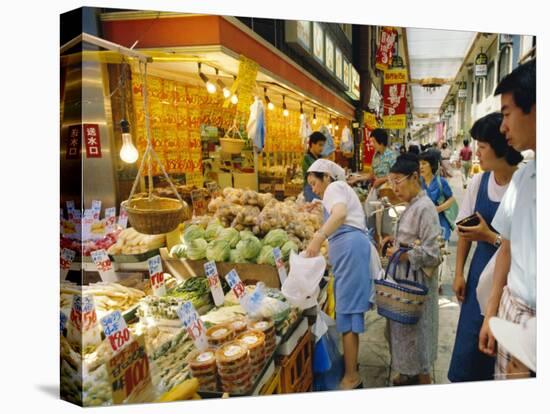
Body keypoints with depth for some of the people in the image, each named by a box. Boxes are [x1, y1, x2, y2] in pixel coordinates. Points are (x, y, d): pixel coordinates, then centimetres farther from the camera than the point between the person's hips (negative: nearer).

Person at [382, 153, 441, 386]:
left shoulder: (425, 207, -20)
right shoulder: (412, 206, 8)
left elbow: (430, 253, -23)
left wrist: (400, 255, -17)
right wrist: (396, 240, 3)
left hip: (417, 279, -9)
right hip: (405, 276, 9)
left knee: (416, 328, 5)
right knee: (404, 327, 19)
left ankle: (424, 379, 24)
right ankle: (411, 373, 36)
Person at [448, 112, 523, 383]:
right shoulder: (479, 182, 1)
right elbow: (464, 230, 7)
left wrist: (490, 236, -21)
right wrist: (459, 274, 5)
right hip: (480, 272, 5)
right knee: (469, 344, 12)